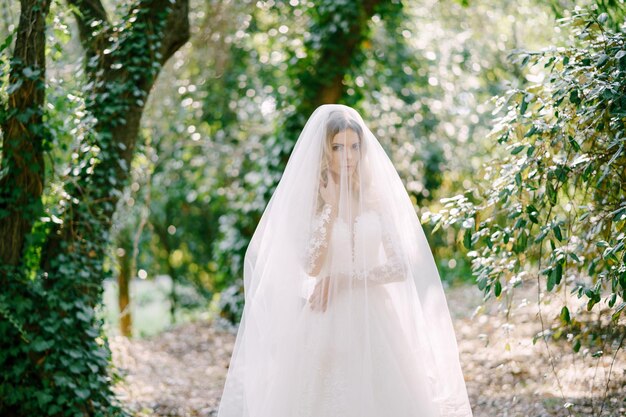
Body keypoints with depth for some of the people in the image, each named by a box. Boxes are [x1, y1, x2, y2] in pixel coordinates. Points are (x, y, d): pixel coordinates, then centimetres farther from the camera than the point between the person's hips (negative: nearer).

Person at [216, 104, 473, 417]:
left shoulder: (378, 196, 2)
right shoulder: (304, 198, -2)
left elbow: (401, 266, -3)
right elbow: (311, 267, -15)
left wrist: (341, 280, -10)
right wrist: (331, 207, -15)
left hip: (374, 323, 1)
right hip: (325, 324, -1)